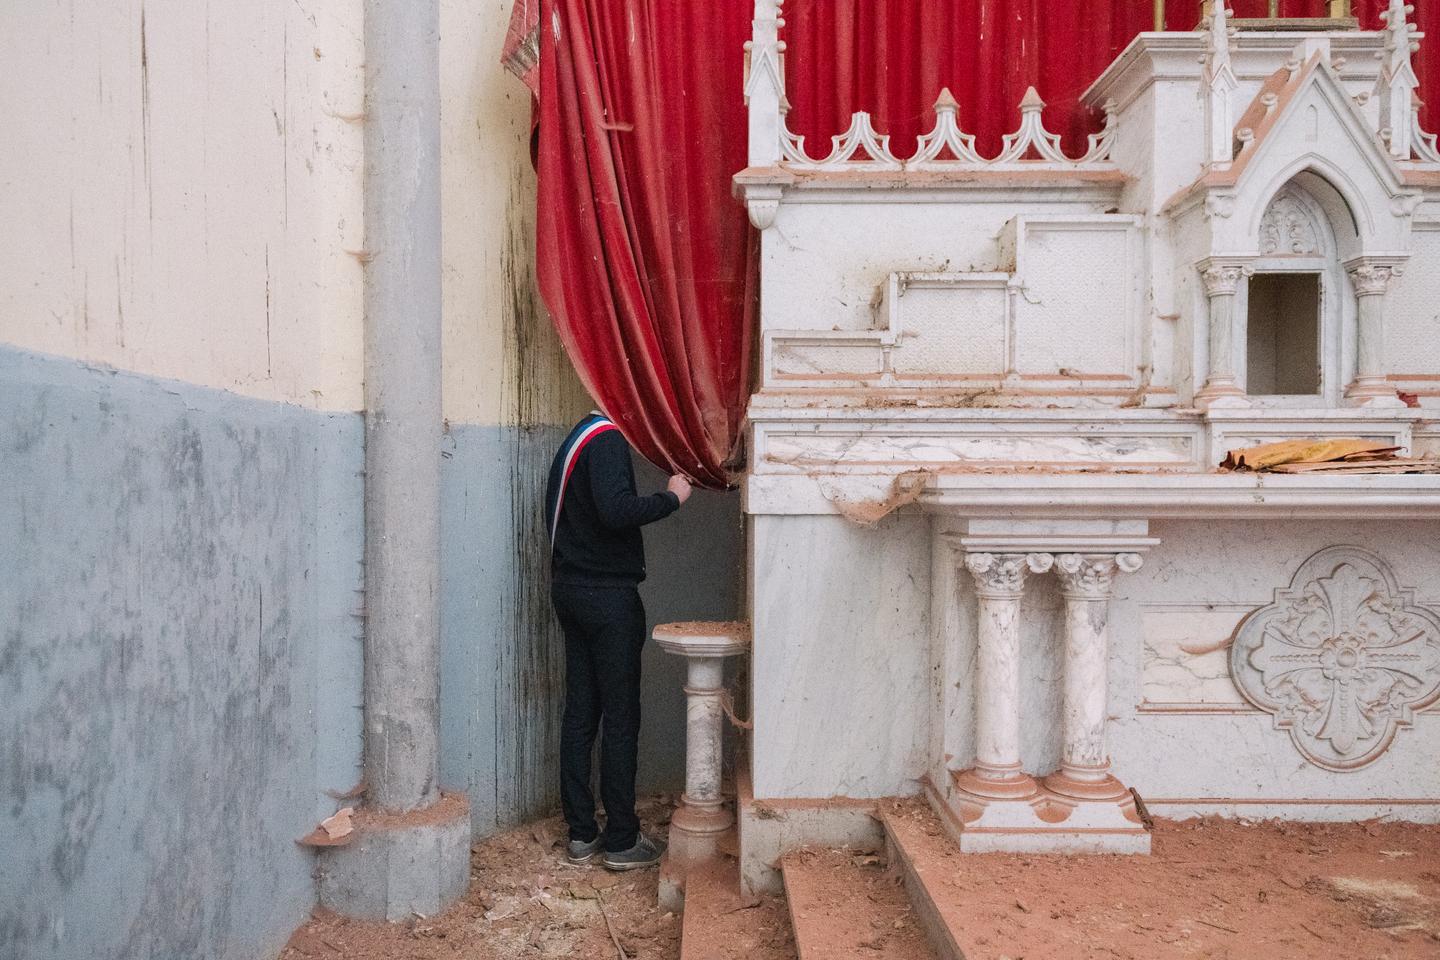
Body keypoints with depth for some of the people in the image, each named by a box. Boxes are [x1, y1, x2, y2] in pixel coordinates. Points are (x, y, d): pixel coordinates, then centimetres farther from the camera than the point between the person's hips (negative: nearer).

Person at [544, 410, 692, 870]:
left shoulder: (575, 439, 15)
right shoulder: (607, 440, -15)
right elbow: (616, 511, -29)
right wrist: (671, 497, -16)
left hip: (569, 589, 9)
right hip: (608, 594, -9)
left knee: (580, 712, 11)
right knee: (621, 718, 0)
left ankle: (581, 835, 18)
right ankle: (622, 841, 8)